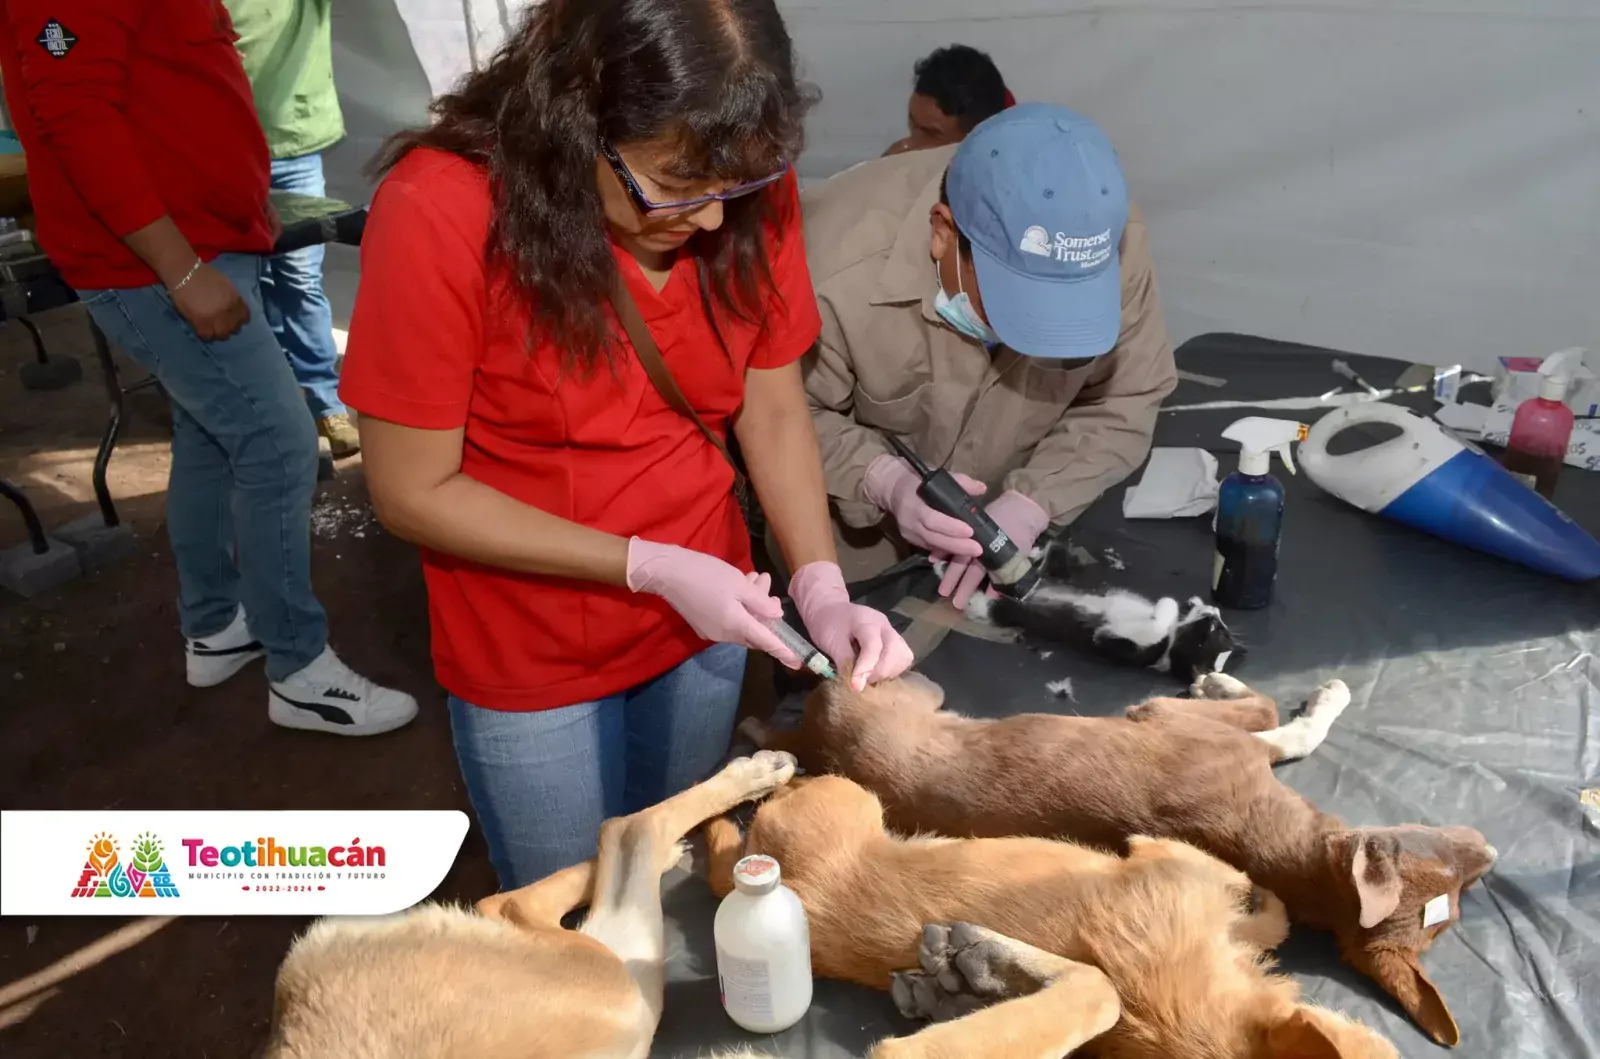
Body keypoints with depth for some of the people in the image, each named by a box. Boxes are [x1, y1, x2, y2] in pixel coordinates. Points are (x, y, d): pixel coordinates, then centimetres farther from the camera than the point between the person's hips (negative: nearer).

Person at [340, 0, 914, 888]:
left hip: (705, 619, 4)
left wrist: (821, 585, -17)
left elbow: (773, 407, -3)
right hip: (532, 659, -3)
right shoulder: (438, 214, -25)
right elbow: (414, 493, -18)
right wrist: (652, 568, -22)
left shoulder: (749, 192, -13)